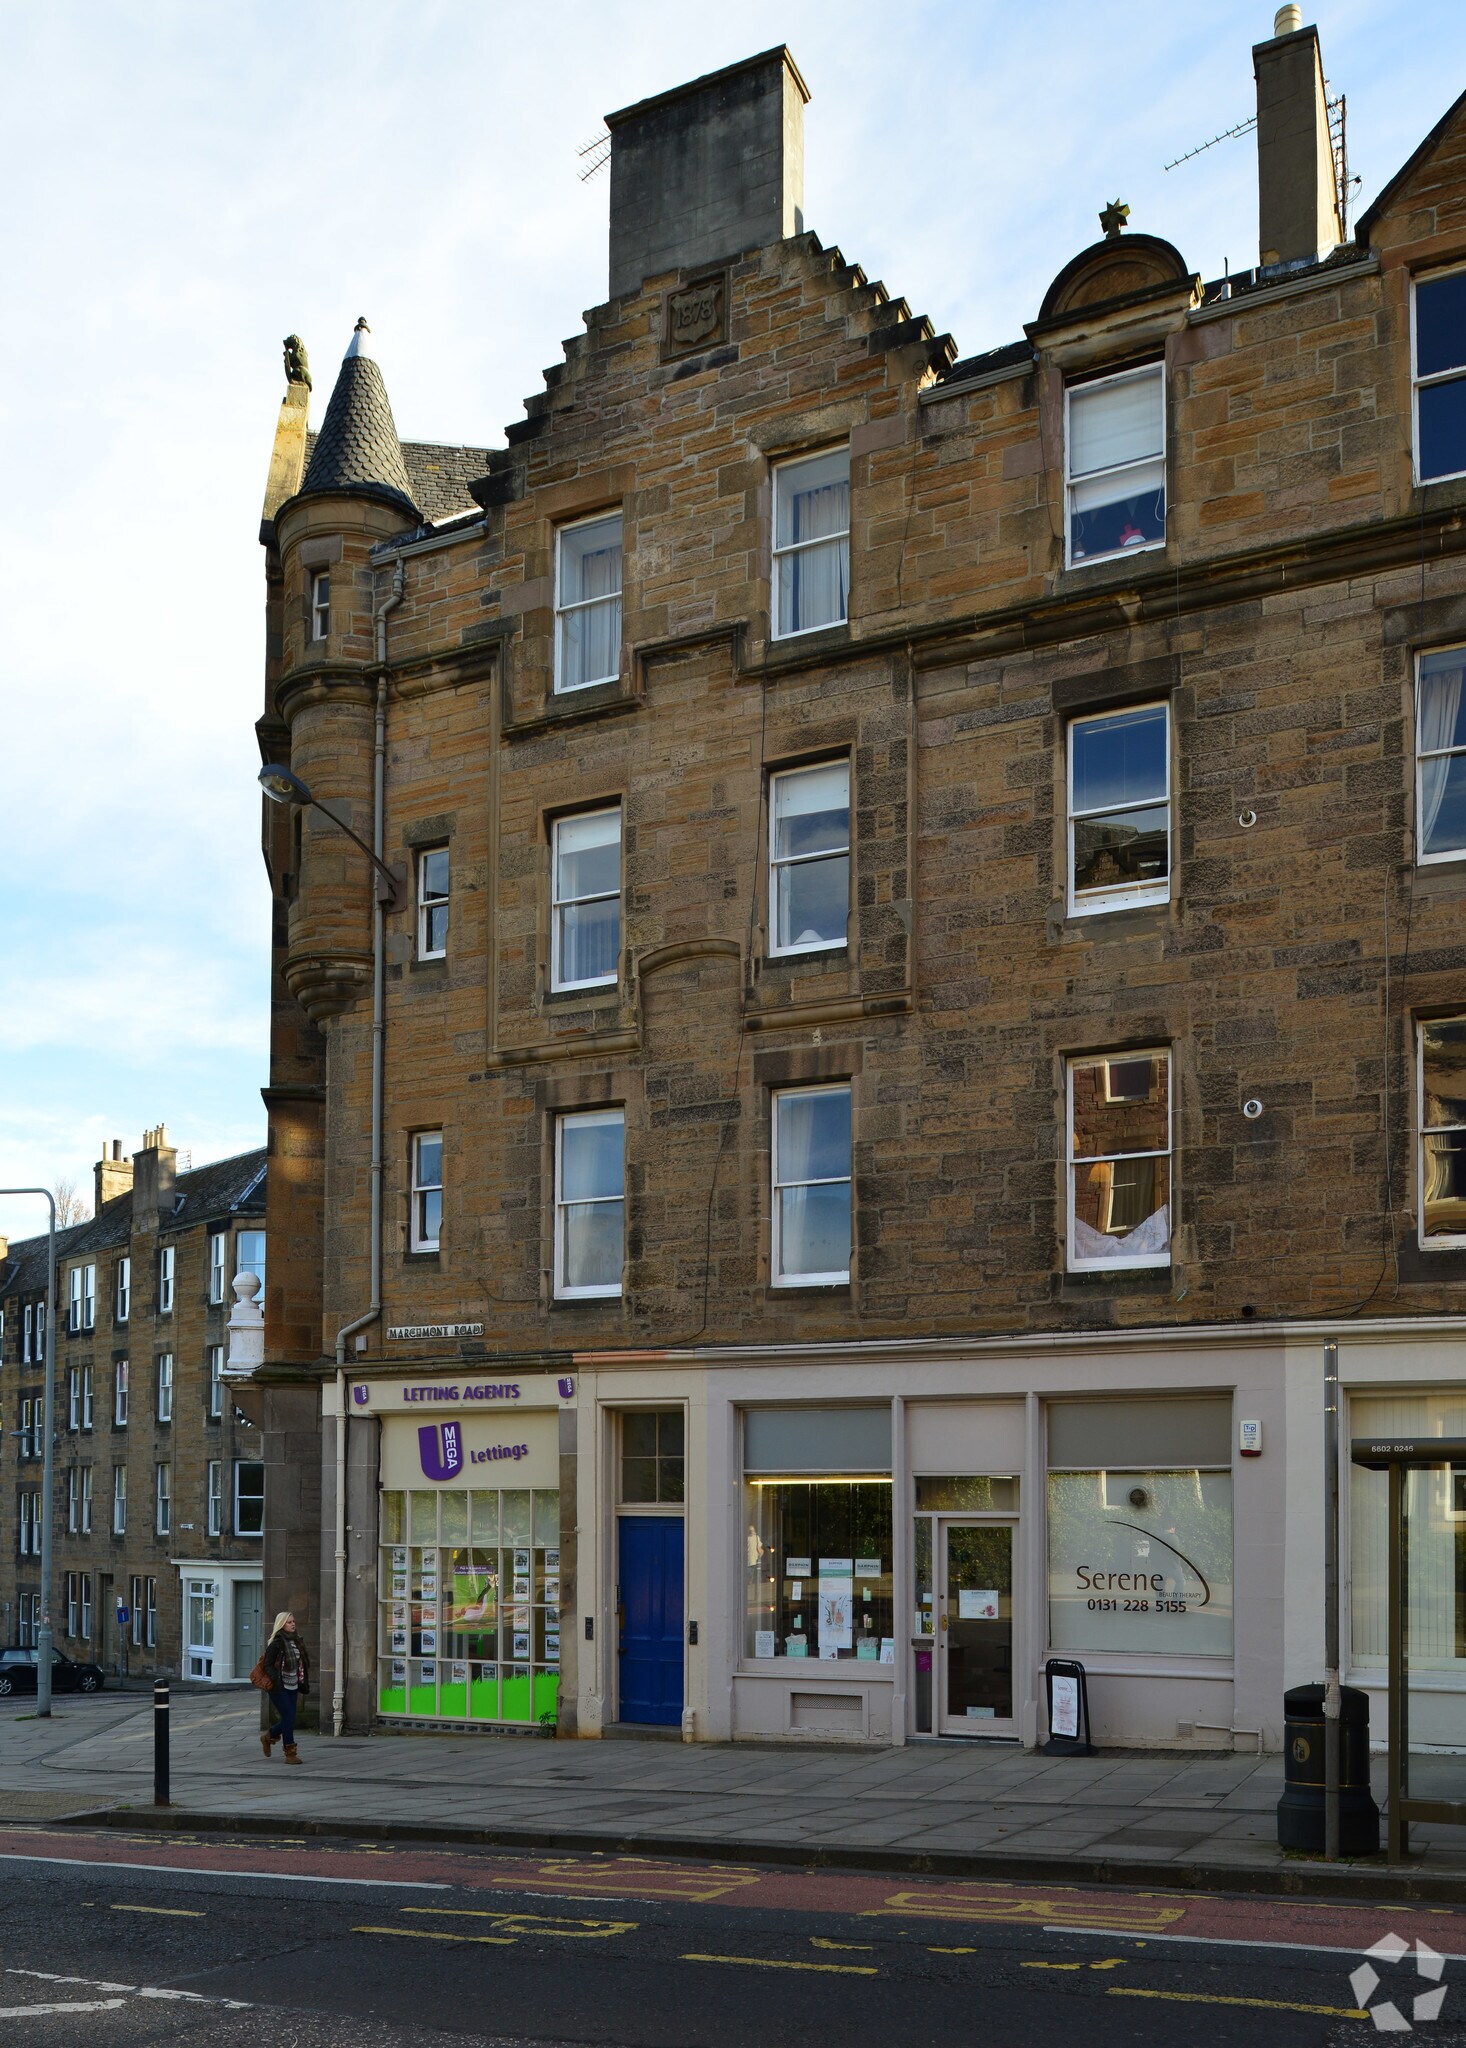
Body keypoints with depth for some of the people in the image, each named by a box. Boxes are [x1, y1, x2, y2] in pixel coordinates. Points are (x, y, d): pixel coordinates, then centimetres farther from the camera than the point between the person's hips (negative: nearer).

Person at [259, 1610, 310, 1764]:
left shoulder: (296, 1641, 11)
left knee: (289, 1719, 8)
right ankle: (290, 1753, -1)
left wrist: (302, 1682, 14)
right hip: (279, 1687, -7)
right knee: (289, 1718, -9)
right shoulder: (276, 1643, -11)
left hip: (292, 1686, 7)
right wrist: (275, 1679, -25)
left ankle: (268, 1737, 35)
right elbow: (268, 1665, -11)